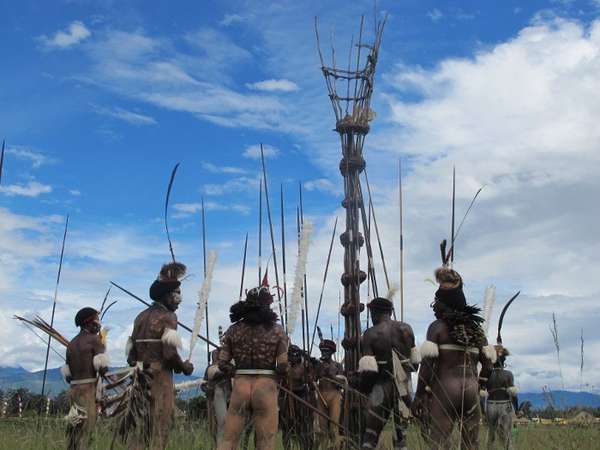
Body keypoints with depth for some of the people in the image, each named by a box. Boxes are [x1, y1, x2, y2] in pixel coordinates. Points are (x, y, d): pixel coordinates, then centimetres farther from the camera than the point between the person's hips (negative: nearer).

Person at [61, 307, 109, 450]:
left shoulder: (71, 344, 16)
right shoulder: (94, 339, -5)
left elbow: (67, 374, 16)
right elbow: (102, 366, -16)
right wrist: (103, 371, 5)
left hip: (73, 389, 7)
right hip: (89, 389, -7)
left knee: (74, 430, 12)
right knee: (86, 428, -7)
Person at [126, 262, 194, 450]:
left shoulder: (141, 317, 14)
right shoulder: (167, 316, -9)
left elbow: (130, 353, 14)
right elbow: (170, 353, -17)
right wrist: (185, 367, -1)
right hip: (160, 379, -7)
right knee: (159, 429, -2)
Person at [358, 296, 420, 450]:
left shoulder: (371, 334, -8)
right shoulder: (406, 329, 4)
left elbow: (367, 369, -12)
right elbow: (415, 361, 11)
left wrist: (364, 388, 2)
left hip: (381, 387, -3)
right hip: (404, 387, 3)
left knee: (370, 436, 4)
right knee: (401, 433, 12)